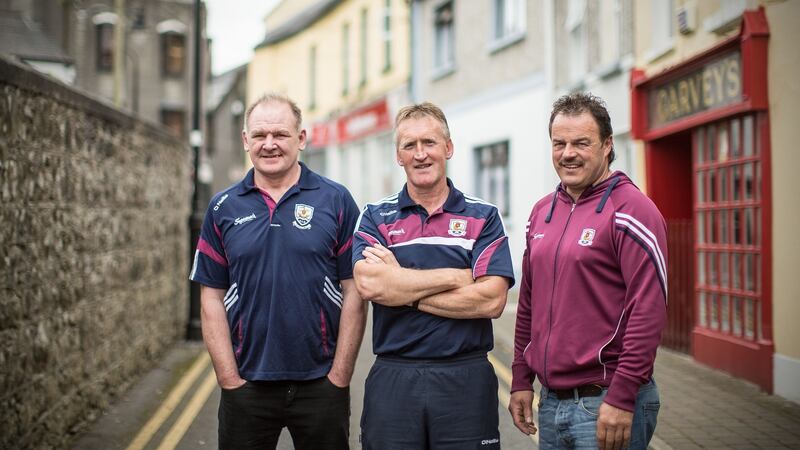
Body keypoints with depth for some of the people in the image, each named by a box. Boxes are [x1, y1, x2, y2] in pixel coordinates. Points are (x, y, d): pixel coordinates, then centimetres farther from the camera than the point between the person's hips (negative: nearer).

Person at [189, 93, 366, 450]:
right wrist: (231, 381, -2)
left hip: (321, 384, -1)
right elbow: (212, 299, 4)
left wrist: (338, 377, -7)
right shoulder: (223, 208, 5)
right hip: (247, 386, 1)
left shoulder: (336, 201, -1)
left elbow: (354, 293, -2)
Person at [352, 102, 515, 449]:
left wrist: (400, 289, -11)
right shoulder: (375, 218, 6)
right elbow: (369, 284, -13)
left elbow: (491, 300, -10)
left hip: (466, 379, 0)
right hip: (392, 378, 1)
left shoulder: (483, 217, 4)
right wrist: (458, 277, -11)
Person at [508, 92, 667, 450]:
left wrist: (622, 397, -20)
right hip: (550, 403, 7)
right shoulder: (542, 212, 12)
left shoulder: (631, 209, -10)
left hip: (608, 406, -7)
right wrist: (521, 381, 14)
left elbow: (648, 310, -17)